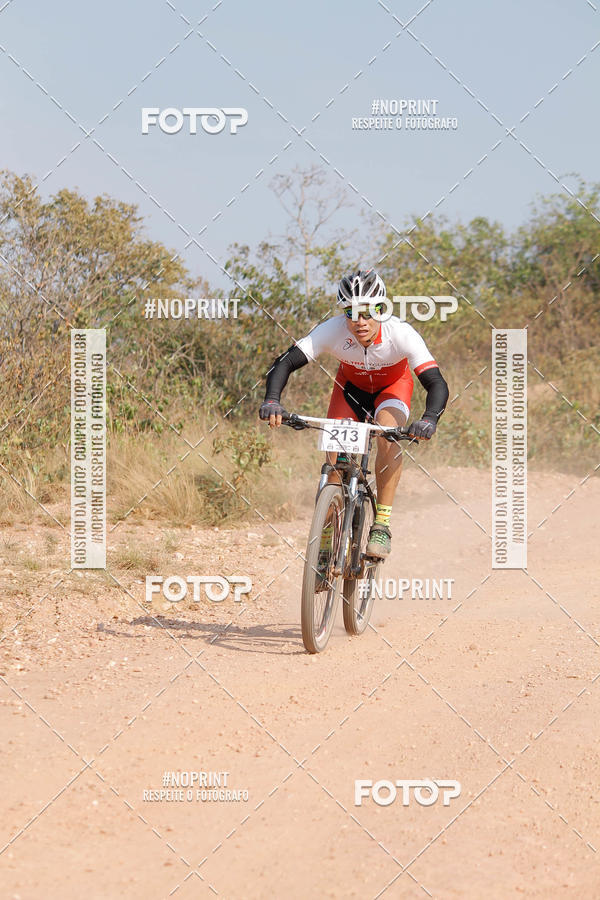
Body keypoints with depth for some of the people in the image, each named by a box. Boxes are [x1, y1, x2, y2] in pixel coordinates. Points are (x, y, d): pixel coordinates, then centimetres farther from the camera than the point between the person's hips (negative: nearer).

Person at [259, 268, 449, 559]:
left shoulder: (400, 334, -37)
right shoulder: (333, 330, -33)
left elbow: (437, 384, -40)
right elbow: (284, 363, -34)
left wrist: (429, 419, -60)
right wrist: (271, 401, -53)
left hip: (393, 385, -2)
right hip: (351, 385, 2)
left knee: (388, 436, -31)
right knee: (335, 460, -15)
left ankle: (381, 525, -21)